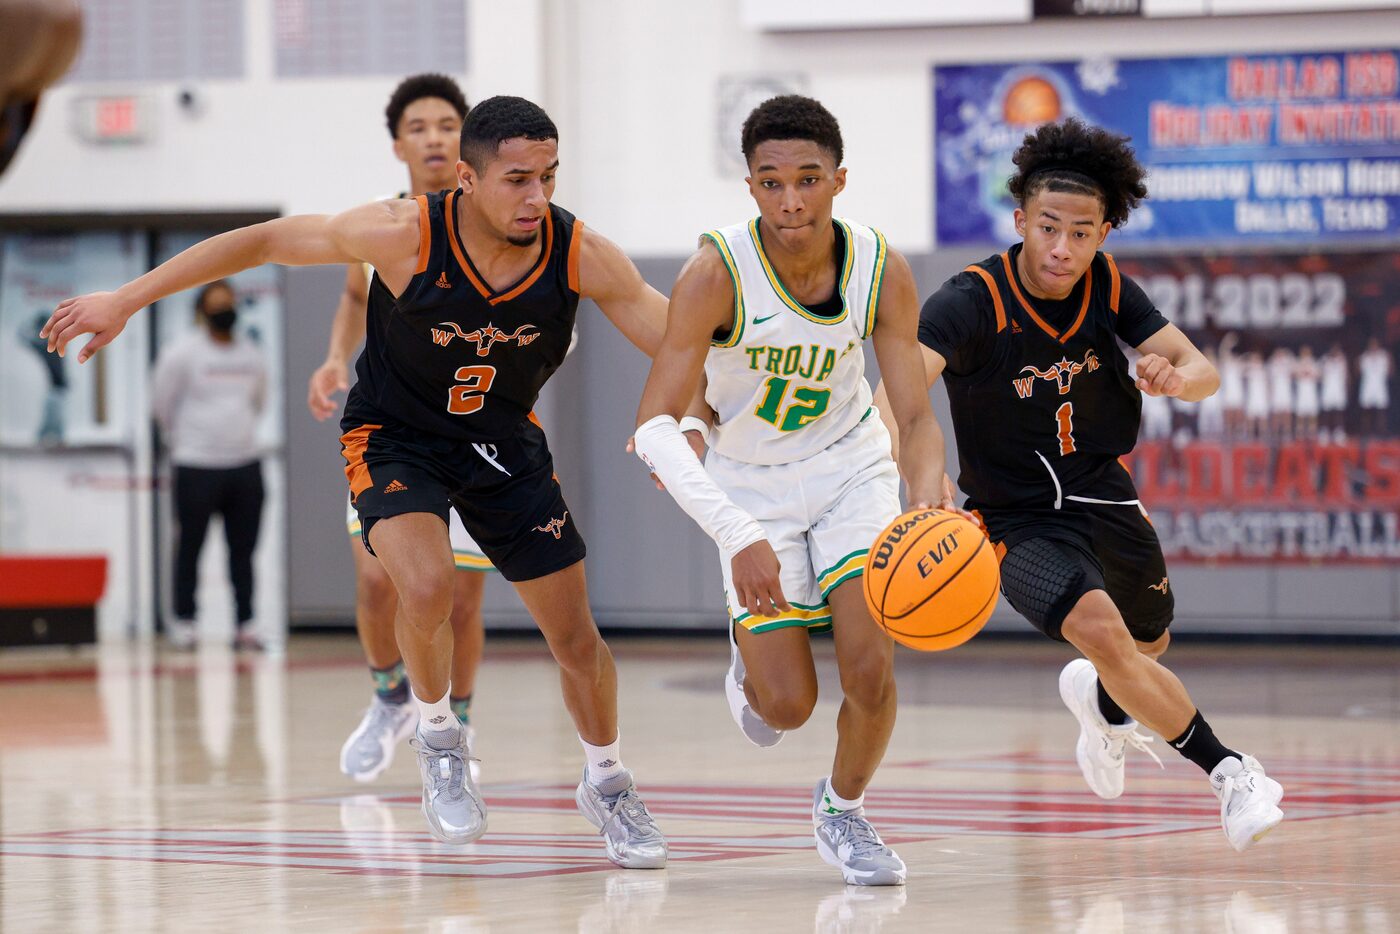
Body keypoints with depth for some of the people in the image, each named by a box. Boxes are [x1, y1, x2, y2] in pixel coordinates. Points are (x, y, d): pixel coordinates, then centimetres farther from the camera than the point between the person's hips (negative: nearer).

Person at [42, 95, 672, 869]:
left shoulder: (582, 257, -24)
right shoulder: (407, 234, -30)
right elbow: (265, 241, -20)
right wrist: (125, 299, -18)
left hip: (503, 442, 3)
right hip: (394, 437, -3)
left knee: (576, 636, 6)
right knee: (427, 590, -30)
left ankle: (607, 784, 35)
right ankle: (436, 738, 0)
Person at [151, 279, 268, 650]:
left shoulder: (251, 353, 10)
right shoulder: (182, 352, -5)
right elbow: (162, 404, 2)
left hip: (245, 463, 5)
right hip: (197, 466, -4)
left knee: (243, 550, 5)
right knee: (190, 547, 0)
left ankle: (246, 623, 8)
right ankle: (183, 622, 8)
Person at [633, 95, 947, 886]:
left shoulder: (882, 271, -19)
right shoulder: (718, 275, -28)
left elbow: (915, 415, -16)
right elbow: (655, 426, -31)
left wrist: (928, 496, -39)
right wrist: (737, 536, -43)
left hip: (851, 467, 2)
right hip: (753, 486, -2)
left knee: (872, 668, -13)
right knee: (788, 706, -4)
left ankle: (844, 810, 18)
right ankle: (751, 655, 34)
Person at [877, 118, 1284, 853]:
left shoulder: (1107, 287, -7)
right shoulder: (971, 303, -24)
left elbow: (1203, 371, -6)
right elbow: (897, 389, -38)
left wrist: (1174, 376, -32)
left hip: (1105, 498, 6)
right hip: (1021, 518, -6)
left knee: (1148, 653, 23)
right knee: (1100, 629, -31)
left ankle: (1100, 704, 61)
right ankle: (1227, 771, -18)